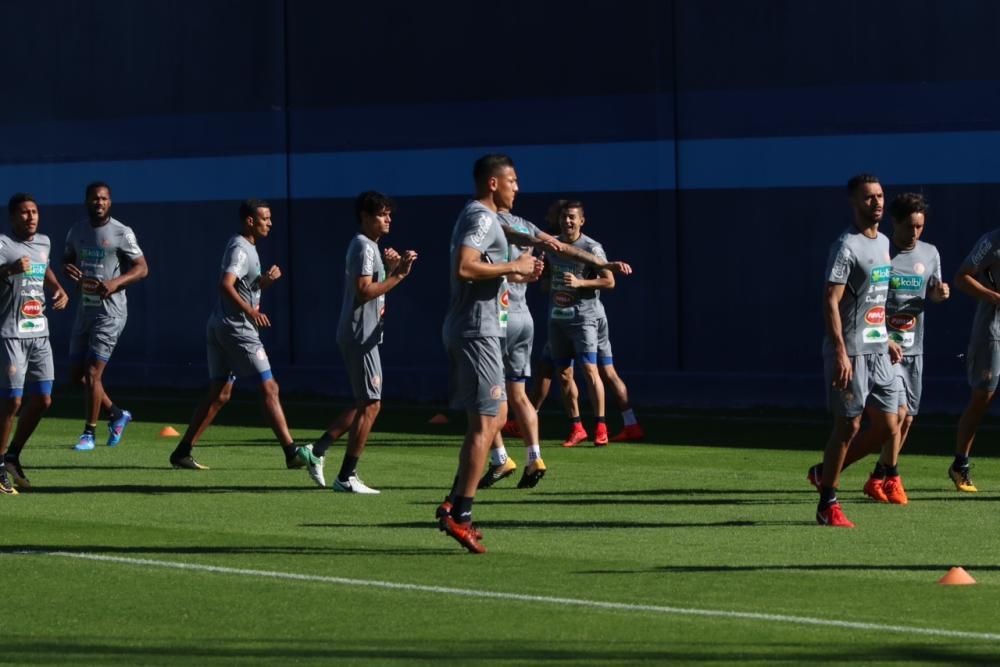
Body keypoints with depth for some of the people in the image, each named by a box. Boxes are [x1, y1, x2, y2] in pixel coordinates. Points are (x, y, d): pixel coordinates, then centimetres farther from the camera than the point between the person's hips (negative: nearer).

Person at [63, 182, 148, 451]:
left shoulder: (122, 233, -9)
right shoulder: (77, 231, 8)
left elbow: (142, 268, -8)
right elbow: (66, 259, 20)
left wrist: (116, 282, -24)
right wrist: (68, 269, -6)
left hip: (109, 311, -7)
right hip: (84, 309, 7)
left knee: (92, 373, -10)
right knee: (76, 373, 10)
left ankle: (89, 433, 1)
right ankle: (117, 414, 29)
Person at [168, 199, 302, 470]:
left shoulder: (246, 248, 18)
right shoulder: (240, 249, -14)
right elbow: (226, 285, -28)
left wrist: (265, 280, 5)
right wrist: (250, 311, -34)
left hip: (219, 326, 10)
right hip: (236, 327, -10)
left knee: (219, 394, 12)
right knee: (269, 388, -9)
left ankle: (182, 452, 10)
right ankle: (291, 453, -11)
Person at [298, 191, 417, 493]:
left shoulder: (370, 246, 18)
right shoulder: (364, 247, -13)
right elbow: (364, 291, -23)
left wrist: (389, 268, 8)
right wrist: (398, 275, -25)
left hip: (362, 335, 10)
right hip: (359, 335, -10)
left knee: (365, 404, 15)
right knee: (370, 405, -7)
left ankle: (318, 450, 13)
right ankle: (347, 476, -5)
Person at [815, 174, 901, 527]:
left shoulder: (883, 242, 15)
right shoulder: (846, 246, -13)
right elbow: (830, 302, -19)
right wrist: (840, 352, -26)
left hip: (877, 350, 8)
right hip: (850, 352, -8)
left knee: (888, 425, 8)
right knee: (847, 426, -5)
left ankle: (890, 474, 32)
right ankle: (827, 504, 1)